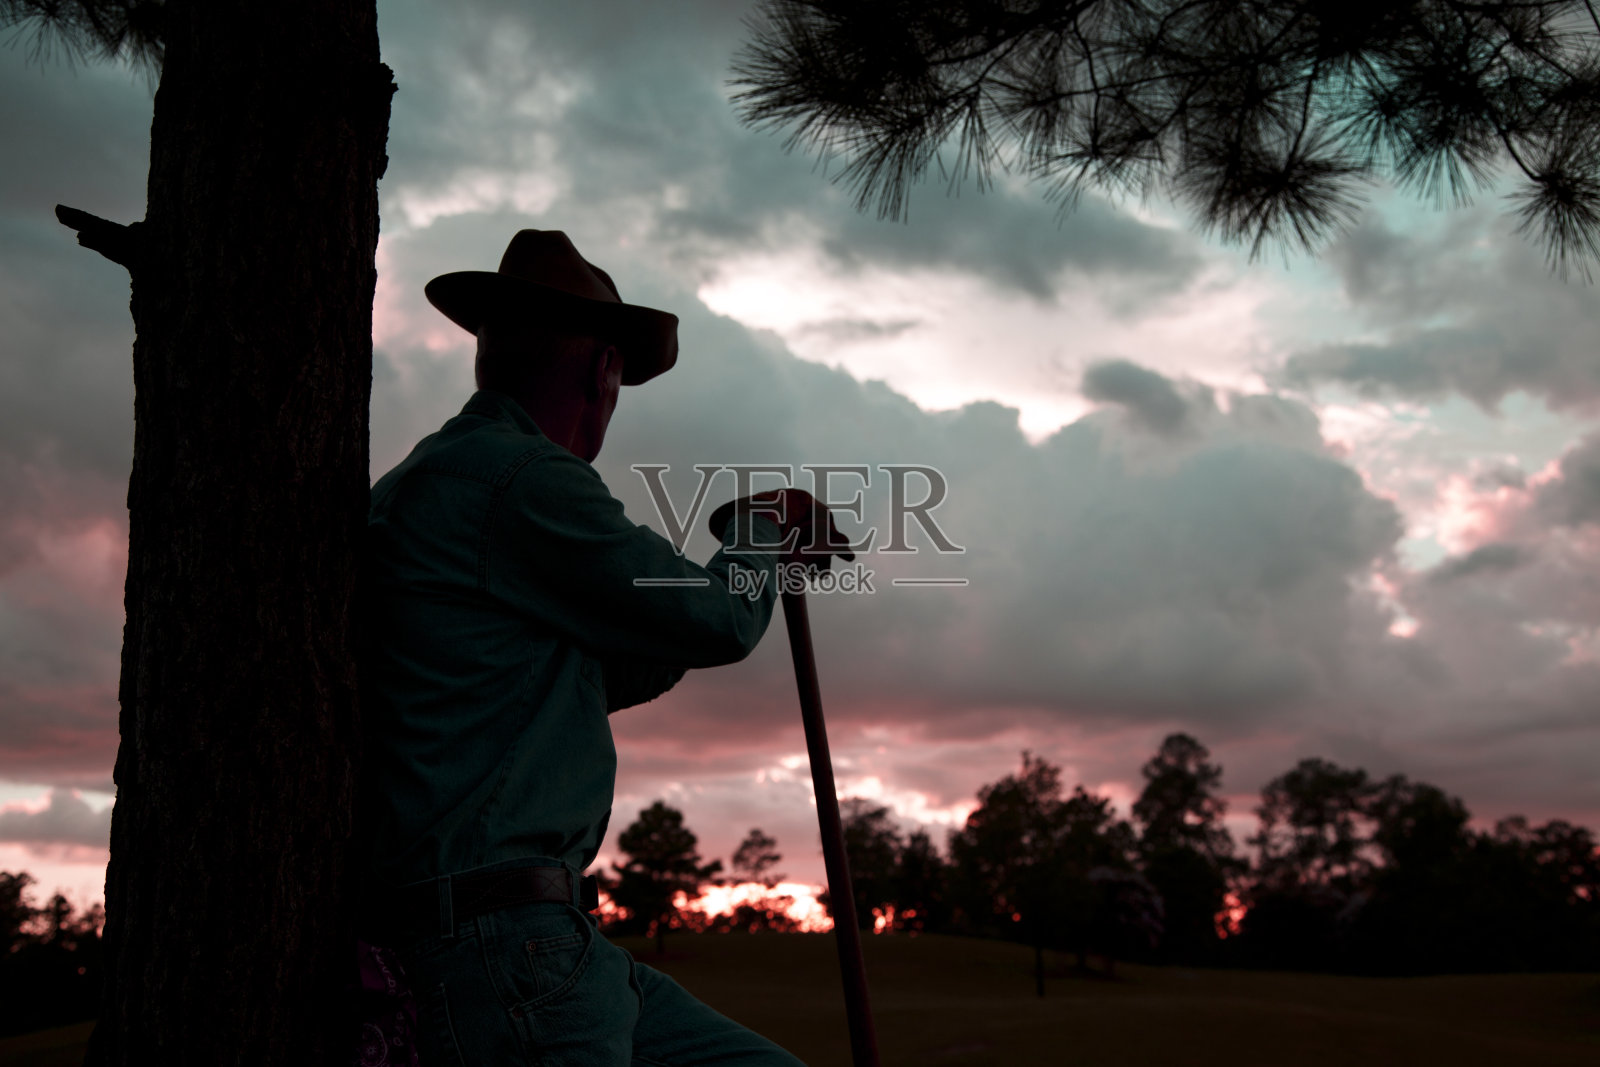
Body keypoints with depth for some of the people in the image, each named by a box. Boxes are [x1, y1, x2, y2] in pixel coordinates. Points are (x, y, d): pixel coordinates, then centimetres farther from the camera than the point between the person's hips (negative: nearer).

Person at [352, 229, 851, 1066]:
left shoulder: (423, 489, 19)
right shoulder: (519, 478, -12)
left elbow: (605, 674, 27)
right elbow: (718, 623, -6)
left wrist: (761, 553, 30)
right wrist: (760, 530, 17)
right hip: (500, 941, -10)